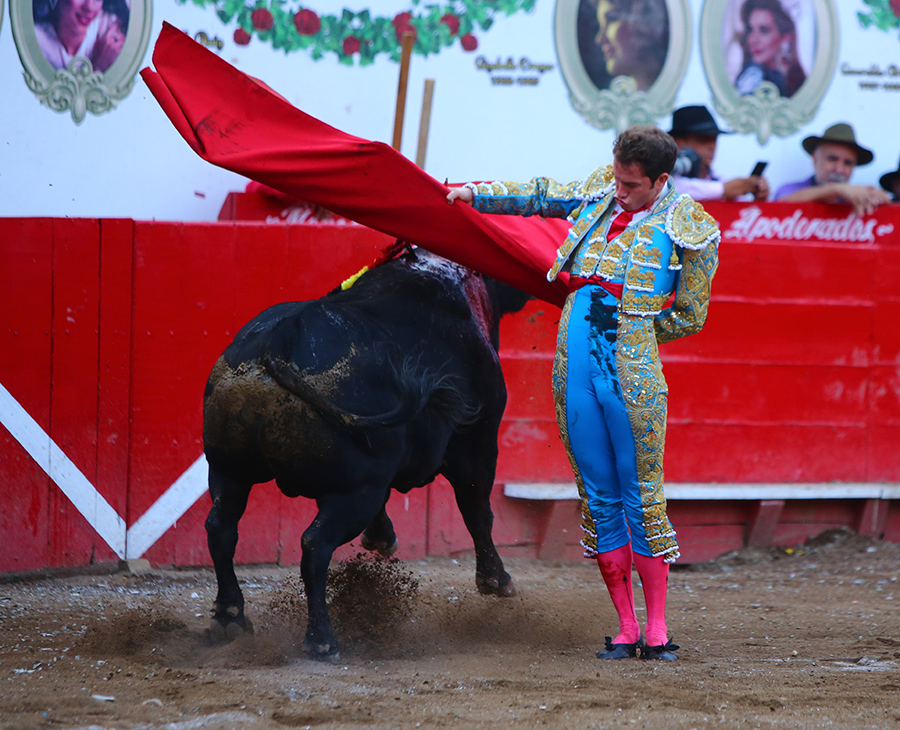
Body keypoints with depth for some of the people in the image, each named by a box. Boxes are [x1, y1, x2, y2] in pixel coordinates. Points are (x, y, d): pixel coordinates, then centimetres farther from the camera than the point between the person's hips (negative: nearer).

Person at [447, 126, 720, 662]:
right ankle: (626, 630, 11)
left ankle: (657, 630, 6)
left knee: (641, 497, -3)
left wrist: (628, 330, 5)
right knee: (600, 500, 5)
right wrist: (476, 194, 28)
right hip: (575, 370, 4)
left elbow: (689, 317, 6)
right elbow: (542, 196, 30)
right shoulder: (599, 192, 13)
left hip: (633, 376, -4)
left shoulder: (690, 230, 0)